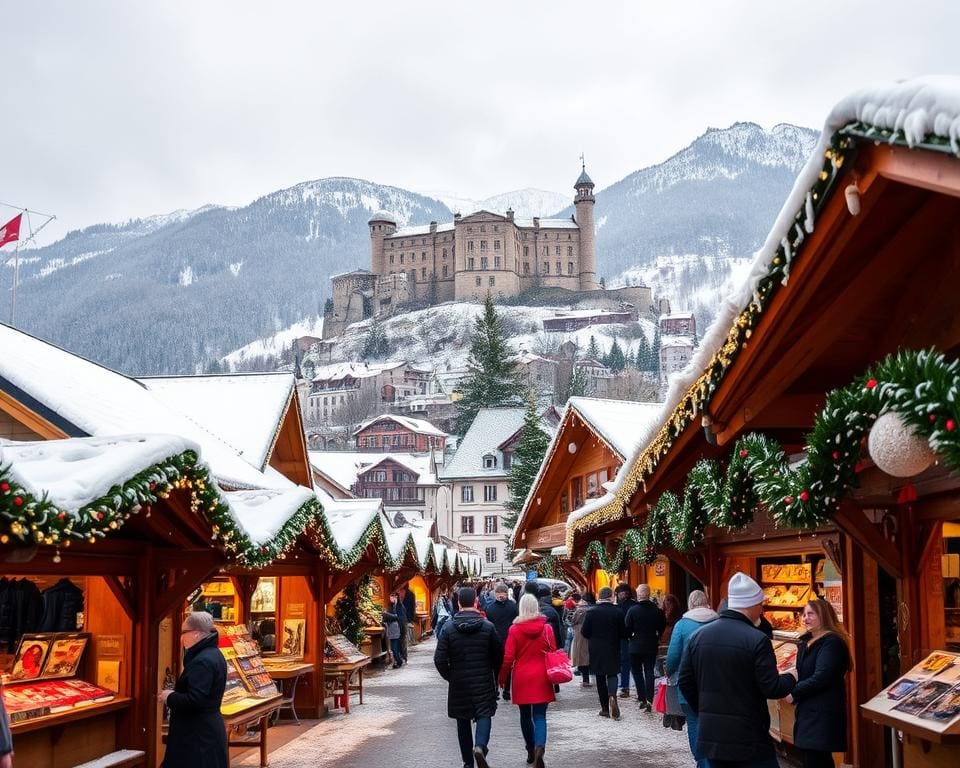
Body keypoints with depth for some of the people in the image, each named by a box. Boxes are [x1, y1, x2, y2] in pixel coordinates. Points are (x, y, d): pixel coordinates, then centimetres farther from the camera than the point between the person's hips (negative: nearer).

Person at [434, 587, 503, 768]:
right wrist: (493, 676, 16)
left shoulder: (449, 628, -7)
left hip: (458, 683, 1)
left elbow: (439, 659, -9)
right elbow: (499, 656, -1)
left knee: (463, 721, 12)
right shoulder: (488, 626, -6)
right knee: (484, 715, 4)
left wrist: (449, 677, 7)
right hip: (483, 682, -1)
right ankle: (480, 746, -24)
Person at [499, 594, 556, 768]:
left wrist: (502, 677, 7)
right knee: (540, 716, -1)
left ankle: (531, 751, 24)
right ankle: (539, 747, -24)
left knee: (525, 715, 16)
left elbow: (508, 657, -6)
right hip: (541, 678, 0)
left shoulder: (514, 629, -7)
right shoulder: (546, 628, -4)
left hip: (522, 678, 0)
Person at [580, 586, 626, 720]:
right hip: (613, 649, 0)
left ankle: (605, 708, 12)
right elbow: (623, 632, -6)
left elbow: (584, 632, -6)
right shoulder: (617, 612, -9)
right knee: (612, 674, 9)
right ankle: (612, 695, -22)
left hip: (596, 650, 0)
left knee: (600, 678, 10)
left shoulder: (591, 612, -9)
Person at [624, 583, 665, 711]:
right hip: (651, 646, 3)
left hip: (635, 646, -3)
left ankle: (642, 699, 8)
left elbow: (627, 627, -12)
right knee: (649, 672, 7)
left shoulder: (632, 610, -15)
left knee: (637, 673, 10)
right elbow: (662, 626, 4)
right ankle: (649, 700, -3)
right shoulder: (657, 610, -5)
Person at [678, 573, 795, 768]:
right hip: (749, 738, -6)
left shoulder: (699, 635, 4)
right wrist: (791, 679, 7)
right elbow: (771, 688, -13)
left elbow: (684, 681, 8)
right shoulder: (757, 640, -14)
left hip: (710, 736, 6)